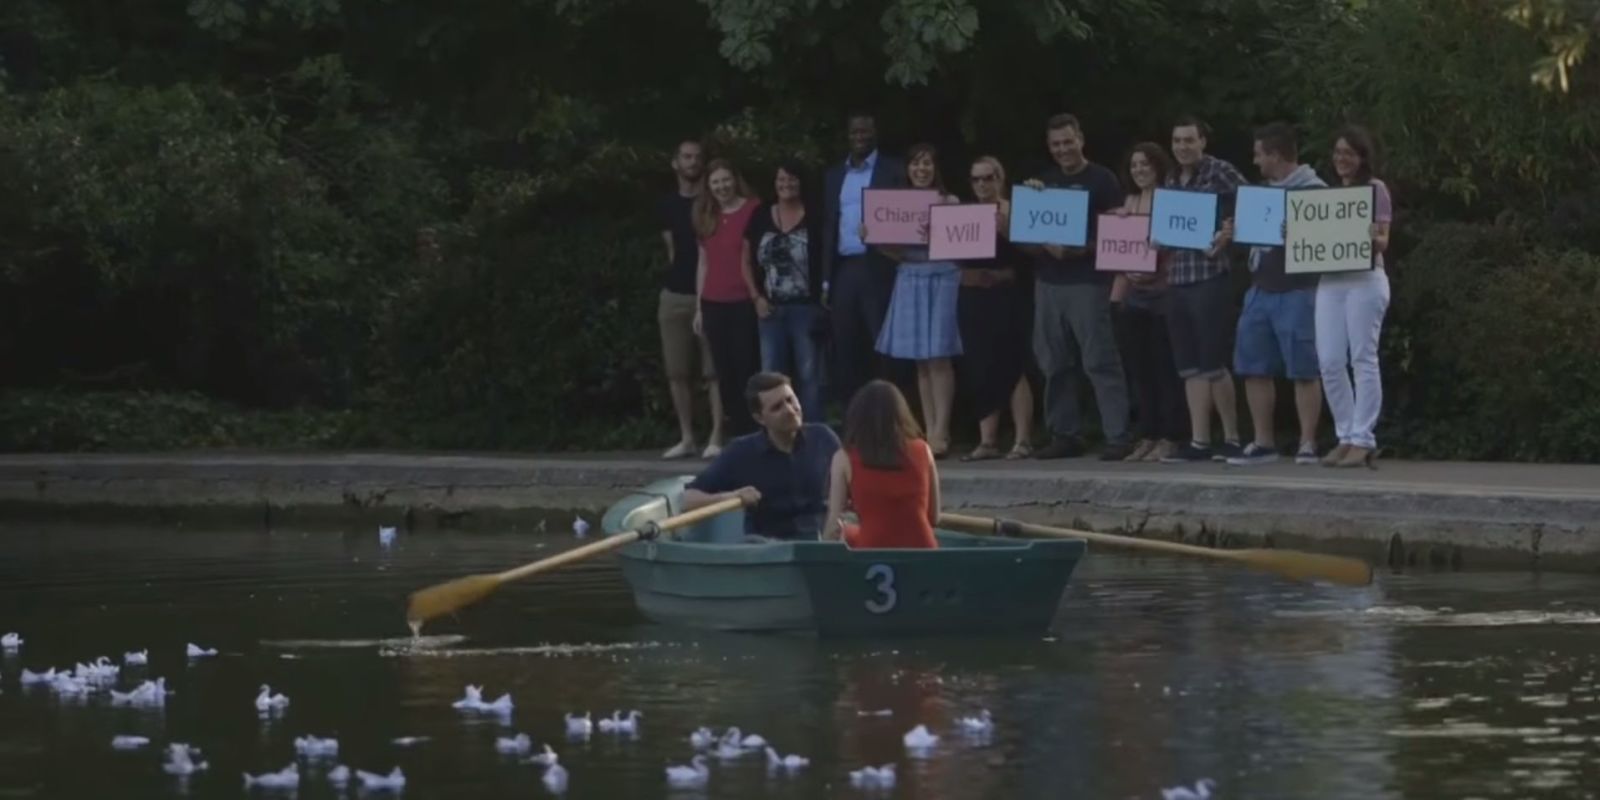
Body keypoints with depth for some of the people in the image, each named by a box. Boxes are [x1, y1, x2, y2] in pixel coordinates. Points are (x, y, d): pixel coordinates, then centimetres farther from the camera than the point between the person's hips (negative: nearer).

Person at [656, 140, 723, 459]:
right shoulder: (668, 203, 14)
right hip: (674, 293, 5)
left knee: (714, 370, -8)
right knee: (677, 371, 4)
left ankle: (716, 438, -9)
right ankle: (687, 438, 9)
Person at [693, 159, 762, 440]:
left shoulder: (752, 211, -4)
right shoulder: (706, 217, 14)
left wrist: (759, 295, -9)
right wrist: (699, 307, 15)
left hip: (745, 302, -6)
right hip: (714, 304, 6)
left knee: (747, 369, -6)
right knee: (725, 374, 5)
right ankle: (738, 437, 9)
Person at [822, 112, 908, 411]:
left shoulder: (894, 170, 2)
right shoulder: (834, 175, 16)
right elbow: (828, 226, 15)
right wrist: (826, 279, 10)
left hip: (878, 268, -4)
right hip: (843, 270, 5)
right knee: (845, 349, 5)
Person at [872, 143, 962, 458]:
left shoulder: (950, 202, -2)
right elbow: (893, 250, 9)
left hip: (942, 278, -4)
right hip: (910, 279, 4)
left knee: (939, 357, -8)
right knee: (921, 360, 5)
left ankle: (941, 432, -9)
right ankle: (929, 431, 7)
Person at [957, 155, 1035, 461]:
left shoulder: (1013, 212, -4)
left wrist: (1005, 230, -25)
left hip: (1005, 297, -5)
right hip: (972, 298, 5)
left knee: (1012, 368, -5)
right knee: (979, 369, 4)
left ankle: (1023, 440, -3)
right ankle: (987, 441, 8)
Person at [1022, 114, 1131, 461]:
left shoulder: (1102, 180, 0)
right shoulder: (1043, 182, 15)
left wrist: (1087, 249, -20)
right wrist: (1046, 246, -7)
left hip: (1088, 281, -6)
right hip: (1048, 281, 6)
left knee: (1100, 361, -10)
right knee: (1055, 363, 7)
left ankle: (1117, 436, -12)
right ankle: (1064, 434, 14)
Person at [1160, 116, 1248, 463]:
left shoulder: (1219, 171, -6)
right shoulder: (1172, 180, 16)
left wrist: (1229, 232, -23)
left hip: (1210, 277, -7)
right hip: (1177, 280, 7)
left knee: (1212, 363, -6)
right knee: (1189, 366, 6)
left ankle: (1232, 439, 2)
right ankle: (1199, 441, 8)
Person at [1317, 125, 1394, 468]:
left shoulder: (1376, 190, 2)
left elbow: (1382, 241, -5)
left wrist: (1372, 238, -27)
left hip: (1365, 280, -6)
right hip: (1330, 281, 6)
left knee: (1363, 359, -6)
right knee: (1330, 362, 0)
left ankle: (1363, 440, -5)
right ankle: (1345, 438, 7)